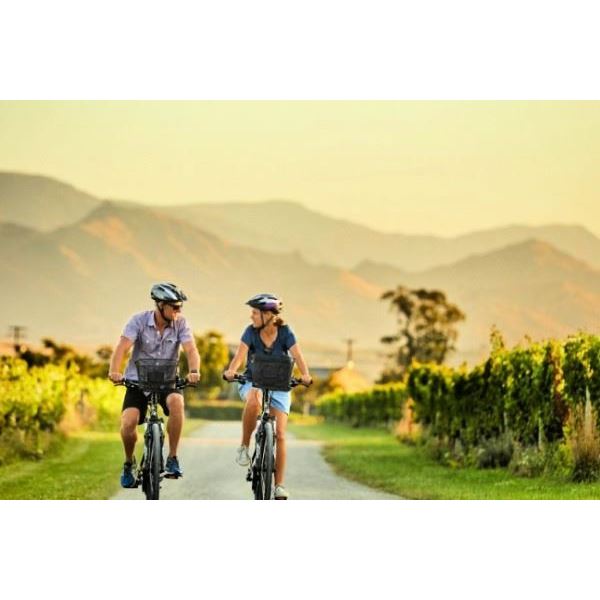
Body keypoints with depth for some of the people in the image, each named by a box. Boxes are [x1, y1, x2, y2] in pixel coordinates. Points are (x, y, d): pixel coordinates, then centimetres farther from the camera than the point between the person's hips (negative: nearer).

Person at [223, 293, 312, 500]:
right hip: (254, 383, 0)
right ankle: (244, 446, -20)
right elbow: (241, 353, -22)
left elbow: (297, 355, -21)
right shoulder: (251, 332, -9)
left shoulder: (285, 333, -10)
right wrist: (231, 371, -43)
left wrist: (305, 375, -41)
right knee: (254, 401, -38)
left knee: (279, 434, -9)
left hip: (279, 386, 1)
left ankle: (279, 484, -2)